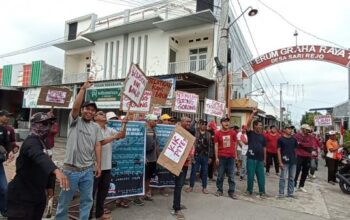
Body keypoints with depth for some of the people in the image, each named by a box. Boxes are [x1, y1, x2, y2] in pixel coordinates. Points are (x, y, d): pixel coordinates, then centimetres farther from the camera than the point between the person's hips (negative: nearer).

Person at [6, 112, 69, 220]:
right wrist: (56, 170, -59)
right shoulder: (31, 141, -20)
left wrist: (49, 186, 17)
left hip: (38, 194, 9)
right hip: (22, 196, -9)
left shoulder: (42, 142, 10)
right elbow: (40, 156, -42)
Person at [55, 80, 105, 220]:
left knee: (87, 200, 14)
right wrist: (83, 88, -22)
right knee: (65, 200, 13)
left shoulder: (96, 127, 6)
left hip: (88, 170, 3)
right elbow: (75, 106, -20)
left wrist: (98, 165, -1)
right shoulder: (75, 121, -2)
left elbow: (97, 146, 4)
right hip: (71, 169, -3)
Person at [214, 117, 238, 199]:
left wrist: (235, 155, 6)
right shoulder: (218, 133, -2)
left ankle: (231, 192, 16)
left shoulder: (233, 133, 4)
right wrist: (216, 157, -3)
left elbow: (235, 145, 11)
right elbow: (216, 146, 0)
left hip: (231, 157, 1)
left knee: (231, 176, 6)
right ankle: (219, 190, 22)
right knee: (220, 175, 8)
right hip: (221, 157, -1)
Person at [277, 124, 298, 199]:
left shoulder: (293, 139, 10)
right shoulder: (281, 139, -4)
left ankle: (290, 193, 23)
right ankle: (281, 193, 7)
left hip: (293, 161, 5)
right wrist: (280, 162, -12)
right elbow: (278, 150, -7)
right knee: (283, 178, -1)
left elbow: (295, 149, 17)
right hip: (285, 162, -5)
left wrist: (296, 158, 8)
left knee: (292, 178, 12)